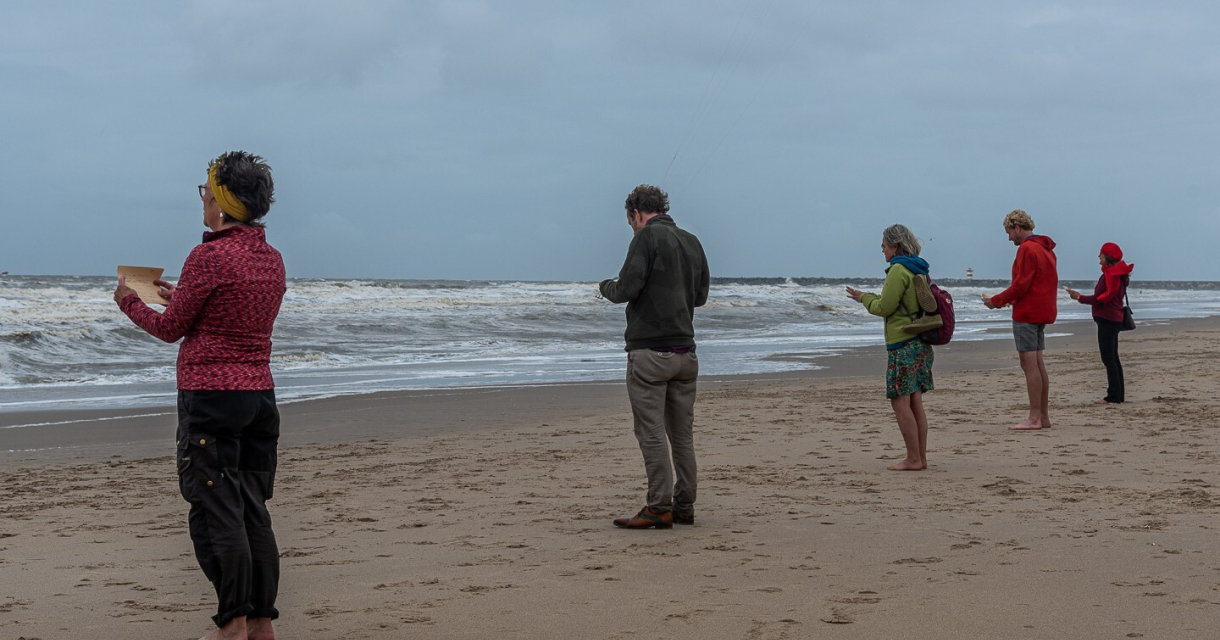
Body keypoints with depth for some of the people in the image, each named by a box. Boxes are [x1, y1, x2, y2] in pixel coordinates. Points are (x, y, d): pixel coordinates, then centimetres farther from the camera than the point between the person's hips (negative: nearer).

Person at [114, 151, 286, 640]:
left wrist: (129, 303, 14)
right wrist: (180, 296, 32)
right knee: (254, 511, 12)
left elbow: (170, 329, -5)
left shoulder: (209, 257, -15)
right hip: (260, 393, 7)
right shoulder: (271, 259, 8)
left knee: (216, 512, -2)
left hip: (211, 394, -7)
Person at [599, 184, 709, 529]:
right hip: (685, 351, 7)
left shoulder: (647, 237, -8)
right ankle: (684, 506, 14)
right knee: (682, 433, 10)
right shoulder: (691, 241, 14)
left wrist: (606, 286, 6)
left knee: (652, 432, -5)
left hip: (650, 350, -7)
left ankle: (659, 508, -6)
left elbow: (626, 289, -15)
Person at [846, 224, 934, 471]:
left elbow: (885, 307, -12)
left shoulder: (898, 270, -13)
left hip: (903, 345, -9)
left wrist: (864, 298, 6)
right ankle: (921, 457, 12)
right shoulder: (918, 270, 15)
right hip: (920, 342, 9)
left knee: (900, 402, -5)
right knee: (915, 402, 10)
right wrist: (869, 297, 20)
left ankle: (913, 459, -5)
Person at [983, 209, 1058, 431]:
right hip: (1042, 313, 10)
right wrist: (1010, 299, 15)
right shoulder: (1045, 249, 17)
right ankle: (1043, 416, 13)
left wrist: (996, 301, -7)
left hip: (1026, 314, -10)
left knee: (1029, 364, -8)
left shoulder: (1027, 249, -14)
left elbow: (1020, 285, -18)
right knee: (1038, 364, 11)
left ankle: (1034, 418, -9)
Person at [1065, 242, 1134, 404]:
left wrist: (1080, 298, -13)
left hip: (1107, 320, -11)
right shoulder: (1117, 273, 15)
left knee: (1109, 359, -9)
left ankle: (1114, 396, -9)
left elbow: (1103, 298, -19)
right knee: (1113, 358, 15)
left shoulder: (1110, 273, -16)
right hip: (1114, 319, 11)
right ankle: (1118, 394, 19)